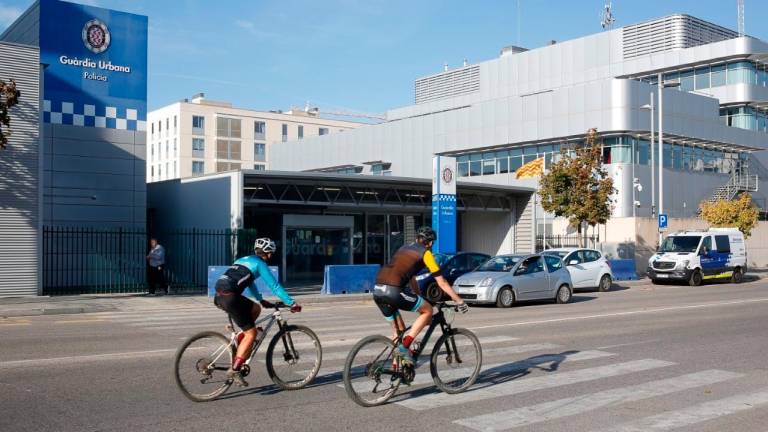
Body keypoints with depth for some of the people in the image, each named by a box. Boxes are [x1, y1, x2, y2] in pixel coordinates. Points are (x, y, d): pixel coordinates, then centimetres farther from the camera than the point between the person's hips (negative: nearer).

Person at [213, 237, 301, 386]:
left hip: (219, 295, 9)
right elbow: (275, 285, -2)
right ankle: (234, 370, -7)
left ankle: (240, 342, 20)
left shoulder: (244, 259, 27)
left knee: (255, 309, 25)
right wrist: (292, 303, 0)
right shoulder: (260, 263, 2)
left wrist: (261, 300, 47)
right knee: (252, 333, -2)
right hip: (230, 297, -9)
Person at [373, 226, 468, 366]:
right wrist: (459, 301, 17)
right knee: (428, 311, 11)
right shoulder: (425, 253, 8)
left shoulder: (404, 249, 29)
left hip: (378, 291, 8)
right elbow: (442, 282, 9)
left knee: (398, 330, 23)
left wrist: (420, 297, 47)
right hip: (393, 291, -7)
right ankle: (404, 347, 0)